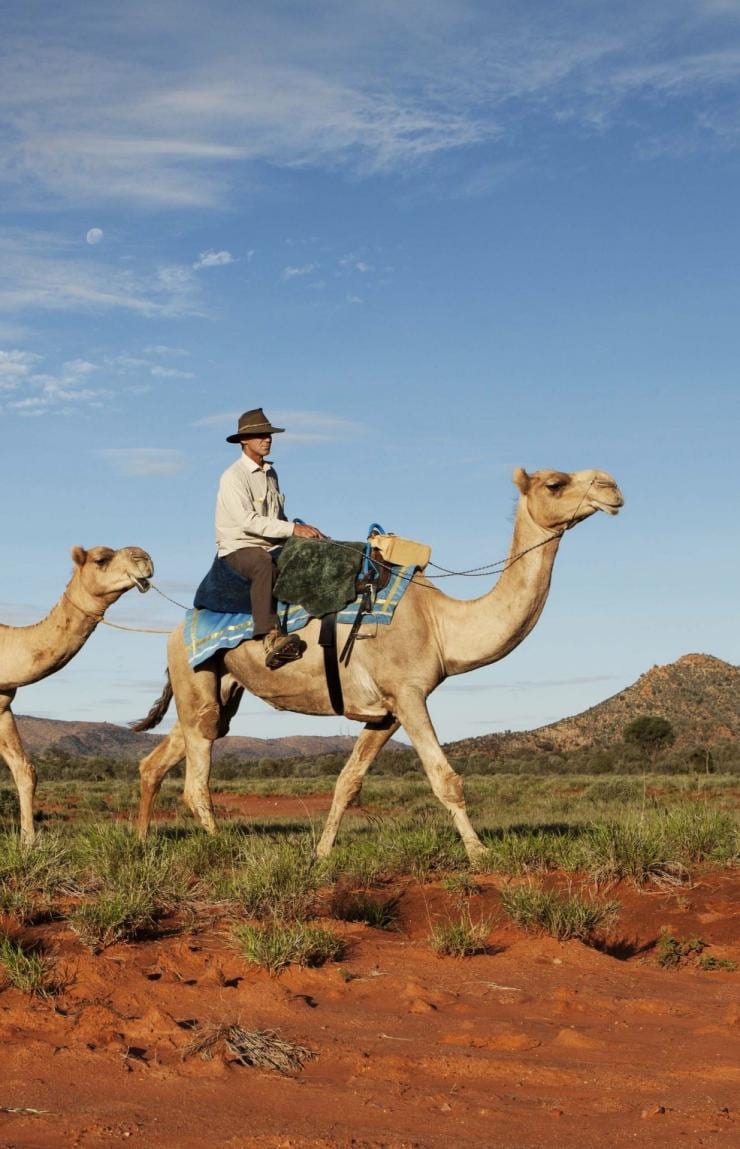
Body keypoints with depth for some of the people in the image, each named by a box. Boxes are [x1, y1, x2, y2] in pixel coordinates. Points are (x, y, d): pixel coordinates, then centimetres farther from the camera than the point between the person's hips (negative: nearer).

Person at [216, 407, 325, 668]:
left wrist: (308, 532, 6)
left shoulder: (270, 473, 17)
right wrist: (293, 529, -23)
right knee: (263, 563, -41)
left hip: (273, 546, 8)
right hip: (239, 547, -8)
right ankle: (271, 638, -51)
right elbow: (248, 521, -20)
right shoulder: (233, 477, -9)